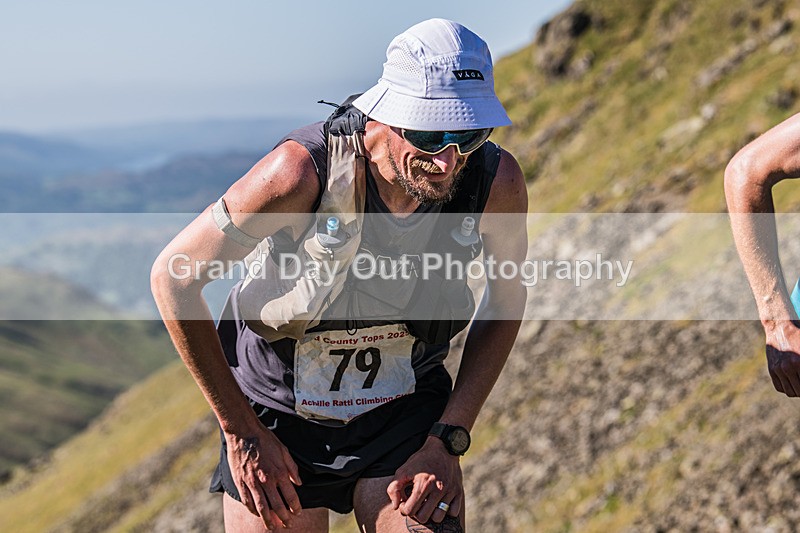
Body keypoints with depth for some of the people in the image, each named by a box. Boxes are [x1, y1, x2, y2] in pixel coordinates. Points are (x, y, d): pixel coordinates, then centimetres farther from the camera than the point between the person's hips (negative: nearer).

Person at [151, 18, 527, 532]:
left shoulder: (497, 181, -19)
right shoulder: (303, 171, -29)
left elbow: (506, 301, 1)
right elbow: (173, 278, -17)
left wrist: (449, 439, -6)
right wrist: (242, 433, -13)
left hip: (406, 415, 2)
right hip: (277, 418, -1)